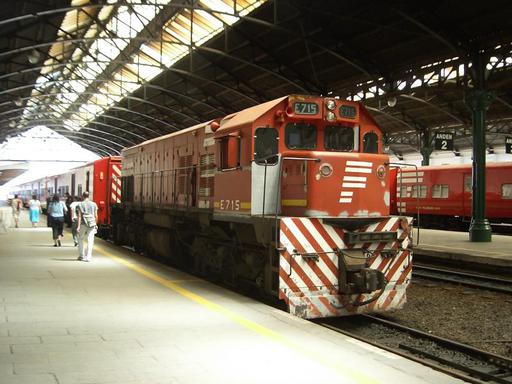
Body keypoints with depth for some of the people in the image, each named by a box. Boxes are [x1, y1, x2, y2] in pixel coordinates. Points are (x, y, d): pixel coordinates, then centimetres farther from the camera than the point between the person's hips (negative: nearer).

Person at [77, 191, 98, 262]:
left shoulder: (80, 205, 1)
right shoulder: (94, 204, 7)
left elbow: (79, 216, -6)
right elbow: (96, 216, 6)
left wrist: (78, 226, -9)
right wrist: (95, 224, 17)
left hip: (83, 224, -1)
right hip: (92, 224, 1)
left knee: (80, 239, 17)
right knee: (90, 240, -1)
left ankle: (81, 256, 19)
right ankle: (88, 257, -9)